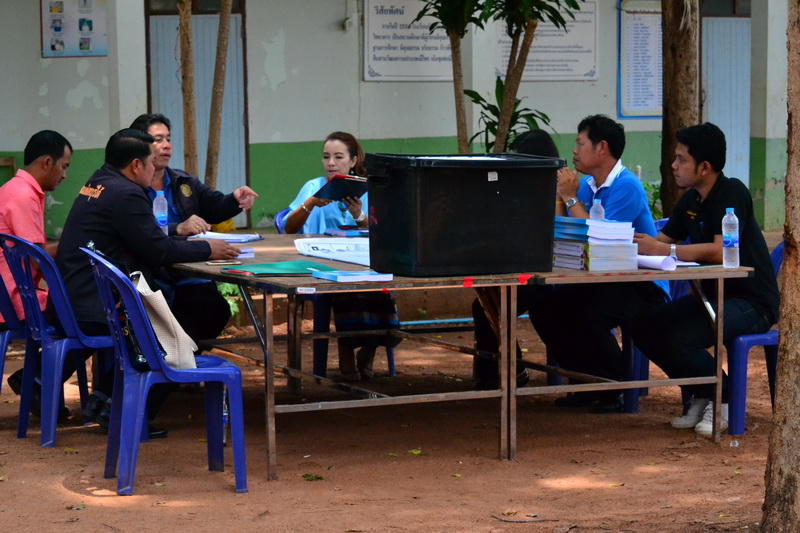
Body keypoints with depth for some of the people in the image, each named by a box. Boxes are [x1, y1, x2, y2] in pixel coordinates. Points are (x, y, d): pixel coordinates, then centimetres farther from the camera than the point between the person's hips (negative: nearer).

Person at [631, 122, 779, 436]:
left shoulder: (732, 193, -18)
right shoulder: (690, 200, 8)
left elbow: (721, 251, -29)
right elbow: (663, 240, 11)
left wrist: (663, 250, -28)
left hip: (751, 302, -9)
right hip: (712, 294, 9)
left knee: (679, 340, -28)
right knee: (644, 327, -7)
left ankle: (725, 399, -2)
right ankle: (701, 396, 8)